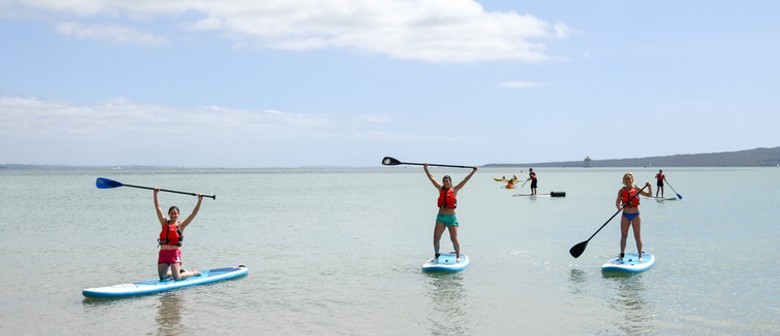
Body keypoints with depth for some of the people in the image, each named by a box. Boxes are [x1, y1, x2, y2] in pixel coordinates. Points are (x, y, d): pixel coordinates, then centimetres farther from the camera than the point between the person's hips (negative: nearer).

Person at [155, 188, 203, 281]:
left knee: (177, 278, -9)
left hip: (174, 253, -5)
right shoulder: (164, 223, 11)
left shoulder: (180, 226, 2)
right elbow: (158, 207, 10)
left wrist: (200, 201, -12)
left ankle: (194, 272, 19)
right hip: (163, 253, 5)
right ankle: (180, 271, 32)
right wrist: (155, 194, 6)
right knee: (162, 277, 7)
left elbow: (193, 214, -5)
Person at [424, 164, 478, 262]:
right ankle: (436, 255, 14)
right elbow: (431, 178, 13)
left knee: (454, 238, -4)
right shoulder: (441, 189, 9)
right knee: (436, 237, 0)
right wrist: (425, 169, 12)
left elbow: (465, 180, -3)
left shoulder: (454, 190, 1)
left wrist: (473, 171, -8)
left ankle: (458, 256, 9)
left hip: (451, 217, -3)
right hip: (441, 217, 3)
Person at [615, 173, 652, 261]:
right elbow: (617, 202, -11)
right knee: (623, 236, 4)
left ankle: (640, 256, 9)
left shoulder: (636, 189, -1)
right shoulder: (622, 191, 1)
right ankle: (622, 255, 15)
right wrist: (619, 207, -33)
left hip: (635, 215, -1)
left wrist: (649, 187, -21)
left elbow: (649, 195, -2)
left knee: (637, 236, 1)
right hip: (625, 215, 1)